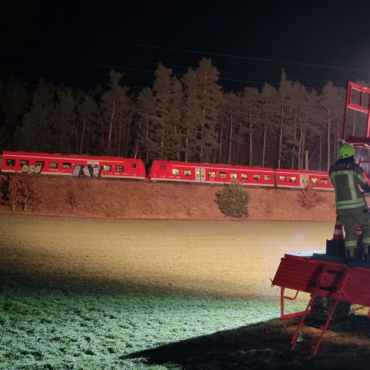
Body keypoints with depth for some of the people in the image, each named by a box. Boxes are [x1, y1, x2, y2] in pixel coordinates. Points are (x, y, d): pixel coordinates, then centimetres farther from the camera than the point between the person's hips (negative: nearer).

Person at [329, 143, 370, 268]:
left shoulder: (332, 170, 5)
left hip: (341, 206, 4)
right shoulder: (355, 168, -8)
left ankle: (351, 258, 1)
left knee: (349, 231, 11)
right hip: (357, 205, -4)